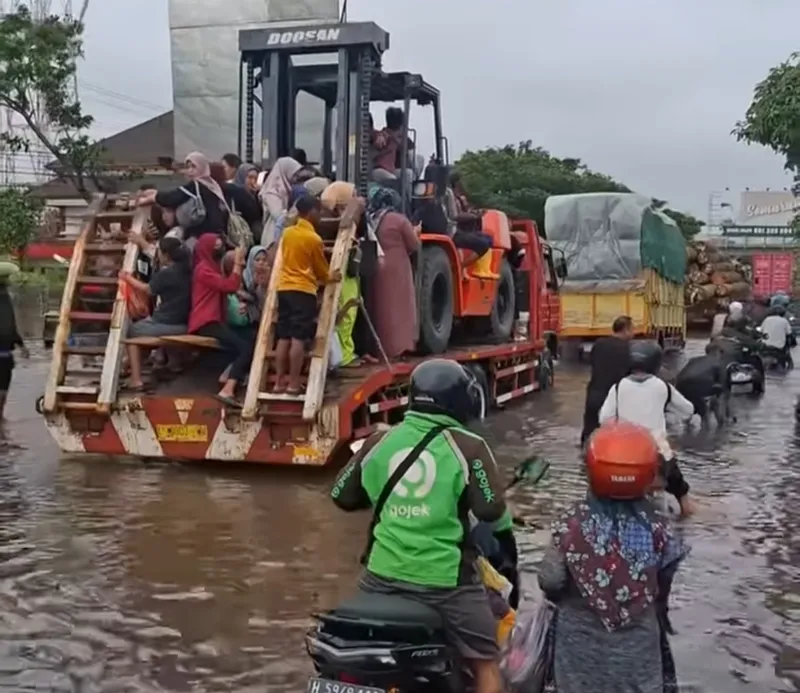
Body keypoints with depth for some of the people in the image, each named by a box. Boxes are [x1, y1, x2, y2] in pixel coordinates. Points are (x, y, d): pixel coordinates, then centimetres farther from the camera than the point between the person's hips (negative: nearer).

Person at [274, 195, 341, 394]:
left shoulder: (287, 233, 9)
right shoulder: (314, 239, -9)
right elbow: (321, 270, 1)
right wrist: (330, 278, 24)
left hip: (284, 288, 6)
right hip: (303, 290, -6)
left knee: (283, 338, 8)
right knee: (298, 339, -5)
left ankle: (279, 383, 10)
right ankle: (294, 384, -5)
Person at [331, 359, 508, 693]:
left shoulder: (379, 442, 5)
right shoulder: (468, 447, -7)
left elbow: (342, 496, 12)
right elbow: (491, 510, -11)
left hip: (382, 574, 4)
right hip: (446, 579, -4)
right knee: (486, 665, 11)